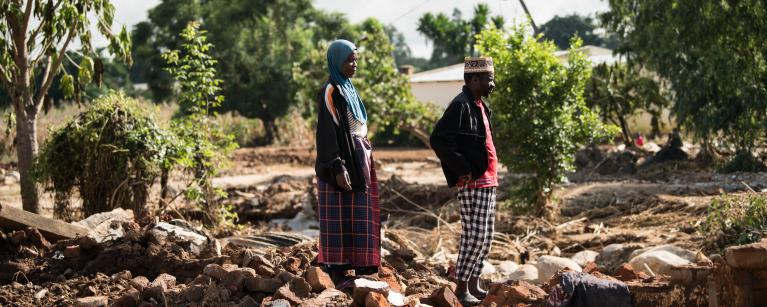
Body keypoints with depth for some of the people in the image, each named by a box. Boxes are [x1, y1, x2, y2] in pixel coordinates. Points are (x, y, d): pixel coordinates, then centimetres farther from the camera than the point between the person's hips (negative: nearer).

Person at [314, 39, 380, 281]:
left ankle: (359, 267, 16)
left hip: (358, 159, 9)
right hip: (342, 160, -9)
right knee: (340, 217, -5)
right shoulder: (330, 91, -12)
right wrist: (338, 169, -22)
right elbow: (327, 132, -17)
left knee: (358, 215, 10)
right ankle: (337, 270, 0)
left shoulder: (348, 88, 15)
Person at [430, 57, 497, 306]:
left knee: (486, 237, 12)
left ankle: (473, 284, 20)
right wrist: (464, 170, -18)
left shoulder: (480, 105, 15)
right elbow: (438, 140, -22)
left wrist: (490, 172, 14)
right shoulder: (461, 105, -14)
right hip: (472, 183, -9)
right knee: (475, 236, -8)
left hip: (487, 182, 9)